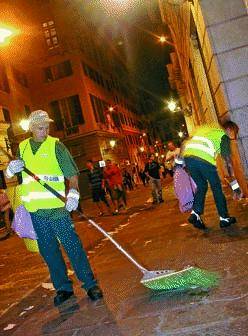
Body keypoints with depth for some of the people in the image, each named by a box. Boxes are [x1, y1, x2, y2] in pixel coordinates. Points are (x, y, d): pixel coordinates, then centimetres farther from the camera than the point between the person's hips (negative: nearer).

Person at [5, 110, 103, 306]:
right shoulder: (22, 148, 12)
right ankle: (63, 287, 24)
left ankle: (90, 284, 8)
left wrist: (73, 193, -23)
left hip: (57, 207, -4)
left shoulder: (56, 146, -1)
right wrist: (11, 169, -4)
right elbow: (10, 175, 20)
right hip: (34, 209, 5)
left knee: (72, 245, -3)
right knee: (48, 250, 10)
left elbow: (72, 174, -6)